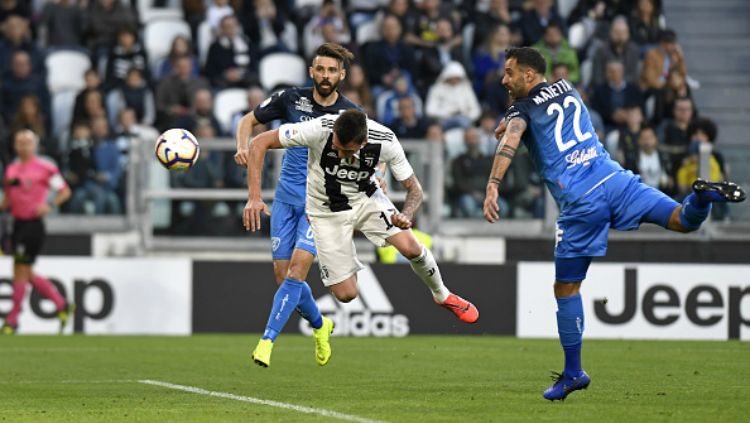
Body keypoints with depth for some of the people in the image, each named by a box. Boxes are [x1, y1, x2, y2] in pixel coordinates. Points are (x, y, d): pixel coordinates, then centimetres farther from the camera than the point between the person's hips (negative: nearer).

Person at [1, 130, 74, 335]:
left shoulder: (45, 168, -6)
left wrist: (50, 205, -16)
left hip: (33, 224, -7)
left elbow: (65, 191, -1)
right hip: (18, 224, 7)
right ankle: (62, 305, 23)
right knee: (27, 274, 9)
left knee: (21, 271, -8)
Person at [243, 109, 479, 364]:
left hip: (367, 198, 2)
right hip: (326, 211, -2)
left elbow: (414, 189, -11)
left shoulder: (386, 142, -26)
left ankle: (443, 296, 12)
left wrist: (407, 215, -34)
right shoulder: (320, 129, -33)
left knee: (410, 247, -19)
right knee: (346, 294, -9)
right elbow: (260, 143, -27)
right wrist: (254, 198, -34)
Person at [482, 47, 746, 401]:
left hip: (579, 202, -4)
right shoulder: (568, 90, 22)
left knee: (566, 288, 7)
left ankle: (573, 373, 11)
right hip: (614, 179, 5)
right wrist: (512, 126, 35)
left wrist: (493, 185, -27)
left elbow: (510, 140, -17)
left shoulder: (523, 109, 4)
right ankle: (702, 196, -31)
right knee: (683, 221, 5)